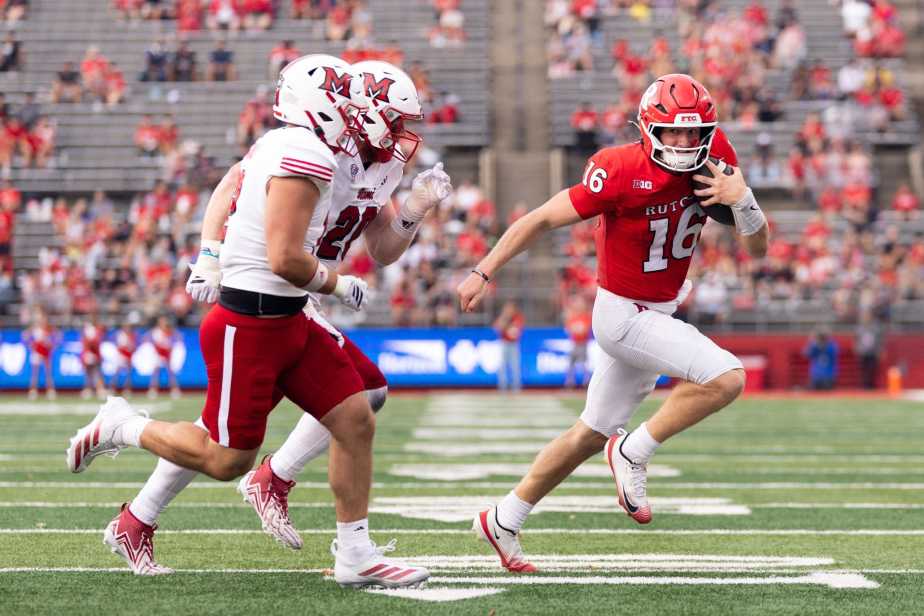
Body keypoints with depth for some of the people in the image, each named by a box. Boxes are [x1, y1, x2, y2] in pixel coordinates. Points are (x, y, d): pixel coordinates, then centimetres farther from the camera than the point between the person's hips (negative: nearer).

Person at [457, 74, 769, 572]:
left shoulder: (714, 162, -5)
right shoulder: (622, 173, -23)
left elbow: (757, 249, -2)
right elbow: (543, 218, -14)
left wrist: (742, 200, -22)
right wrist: (484, 272, -14)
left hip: (657, 313, 7)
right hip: (624, 314, -7)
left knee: (593, 433, 16)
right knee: (725, 379, -21)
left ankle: (503, 521, 28)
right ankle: (633, 452, -3)